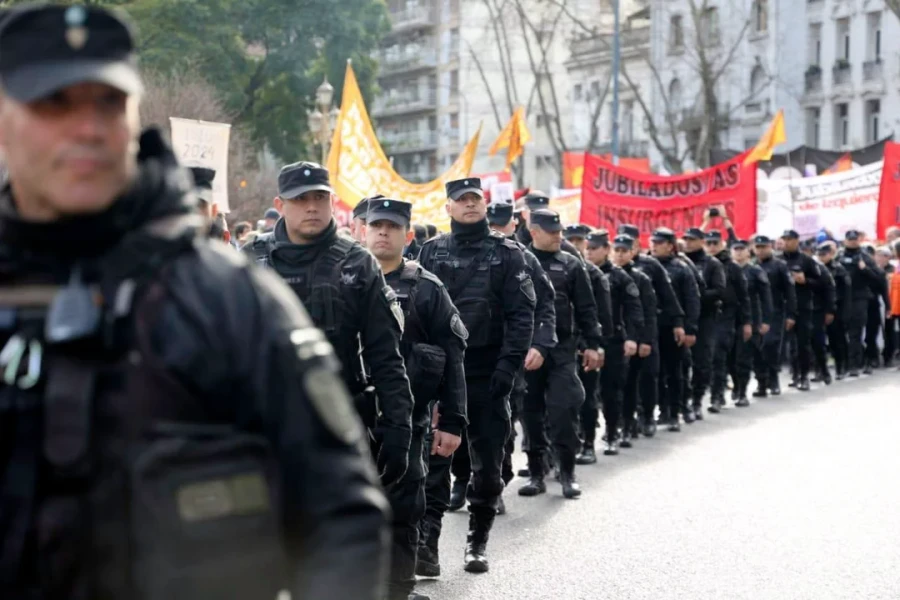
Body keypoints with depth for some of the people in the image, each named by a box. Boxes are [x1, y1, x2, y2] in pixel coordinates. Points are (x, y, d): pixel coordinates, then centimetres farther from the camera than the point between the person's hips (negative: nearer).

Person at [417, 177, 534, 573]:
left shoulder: (506, 254, 3)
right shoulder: (431, 251, 8)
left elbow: (522, 313, -3)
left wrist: (510, 364, -13)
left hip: (489, 373, -1)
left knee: (488, 461, 3)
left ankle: (478, 541, 16)